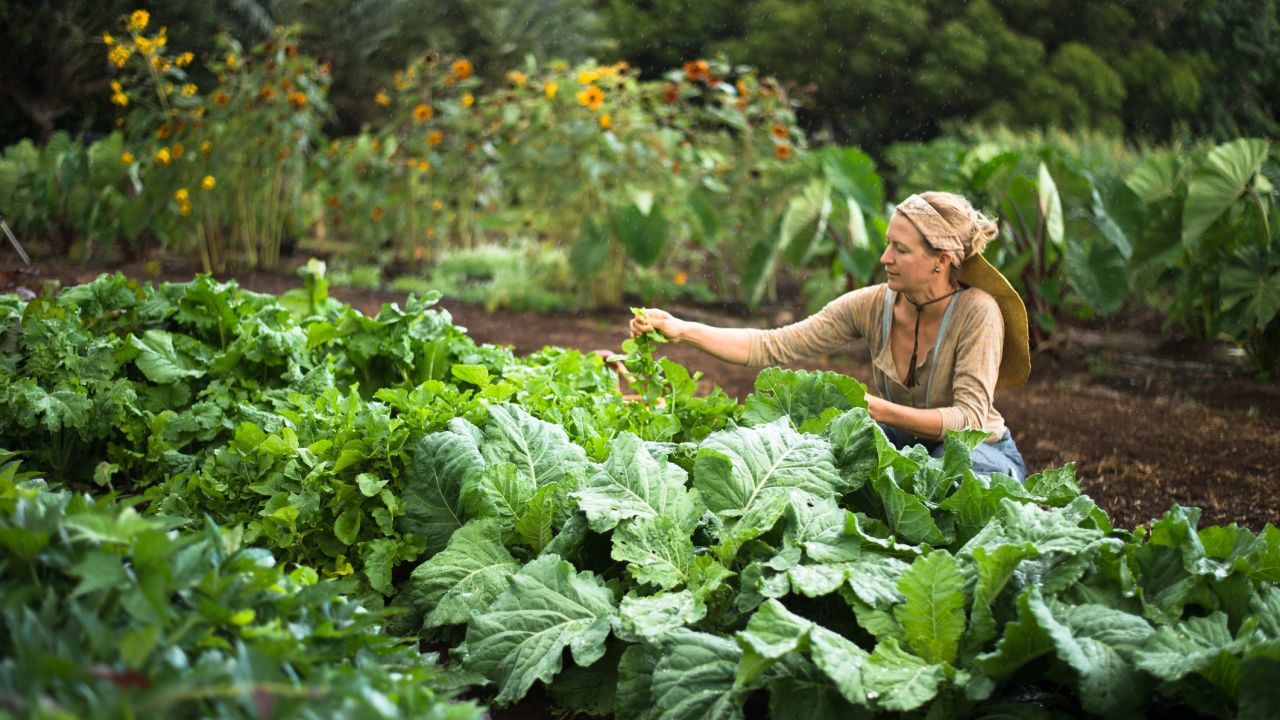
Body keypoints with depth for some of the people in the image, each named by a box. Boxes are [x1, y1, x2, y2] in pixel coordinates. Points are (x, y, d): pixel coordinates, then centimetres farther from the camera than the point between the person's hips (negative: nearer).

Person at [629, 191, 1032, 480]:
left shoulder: (977, 312, -24)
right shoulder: (873, 306, -12)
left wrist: (878, 409, -41)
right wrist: (683, 331, -24)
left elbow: (970, 418, -30)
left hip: (982, 456, -3)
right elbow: (774, 347, -15)